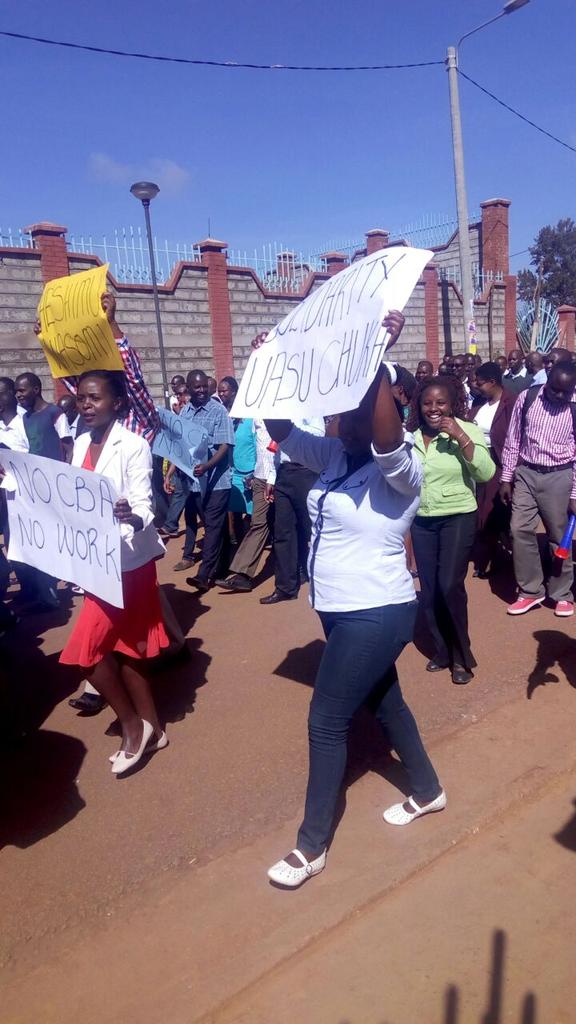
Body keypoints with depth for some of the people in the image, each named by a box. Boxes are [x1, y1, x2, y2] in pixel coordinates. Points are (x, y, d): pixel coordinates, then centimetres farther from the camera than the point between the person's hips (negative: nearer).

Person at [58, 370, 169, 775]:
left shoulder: (134, 446, -15)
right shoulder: (81, 444, 8)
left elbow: (144, 508, -20)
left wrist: (131, 516, -41)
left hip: (127, 559, -8)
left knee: (87, 648, -6)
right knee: (121, 648, 13)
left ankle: (132, 725, 15)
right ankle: (151, 729, 28)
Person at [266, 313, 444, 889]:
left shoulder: (401, 469, -19)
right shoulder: (333, 457, 1)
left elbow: (384, 436, -41)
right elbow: (281, 430, 2)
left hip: (378, 614, -8)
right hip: (342, 610, 8)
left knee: (326, 722, -1)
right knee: (383, 702, 23)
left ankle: (312, 846, 18)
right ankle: (427, 791, 48)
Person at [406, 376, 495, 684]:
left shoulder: (467, 430, -8)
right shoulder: (410, 436, 1)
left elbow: (486, 473, -19)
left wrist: (460, 436, -24)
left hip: (458, 518, -4)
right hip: (421, 521, 4)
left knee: (450, 585, -15)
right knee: (428, 590, 7)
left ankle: (461, 656, 5)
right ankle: (442, 651, 26)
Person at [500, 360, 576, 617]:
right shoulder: (527, 398, -2)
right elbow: (513, 440, 4)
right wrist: (506, 478, 4)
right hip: (525, 473, 2)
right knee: (520, 530, -1)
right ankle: (530, 591, 14)